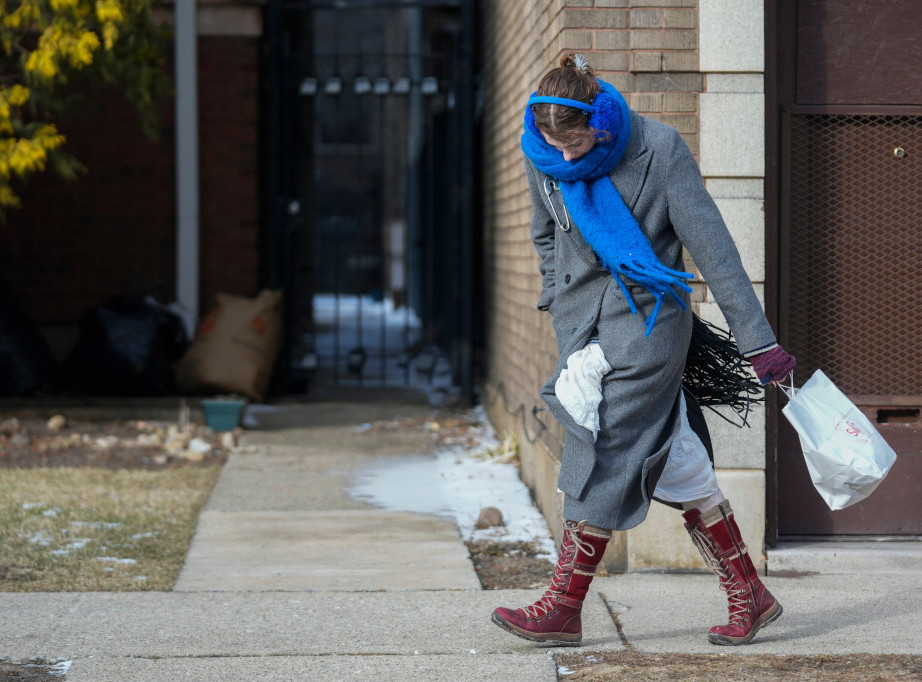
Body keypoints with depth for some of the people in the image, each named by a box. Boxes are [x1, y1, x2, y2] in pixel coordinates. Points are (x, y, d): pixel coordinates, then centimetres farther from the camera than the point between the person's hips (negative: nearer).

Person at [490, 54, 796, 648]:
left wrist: (758, 340, -12)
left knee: (604, 463, -8)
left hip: (646, 321, -4)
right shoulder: (541, 155, -2)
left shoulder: (659, 148, -15)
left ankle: (563, 608, 1)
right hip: (582, 324, 5)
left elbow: (712, 246, -13)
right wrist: (559, 298, 21)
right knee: (676, 466, 2)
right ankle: (750, 598, 8)